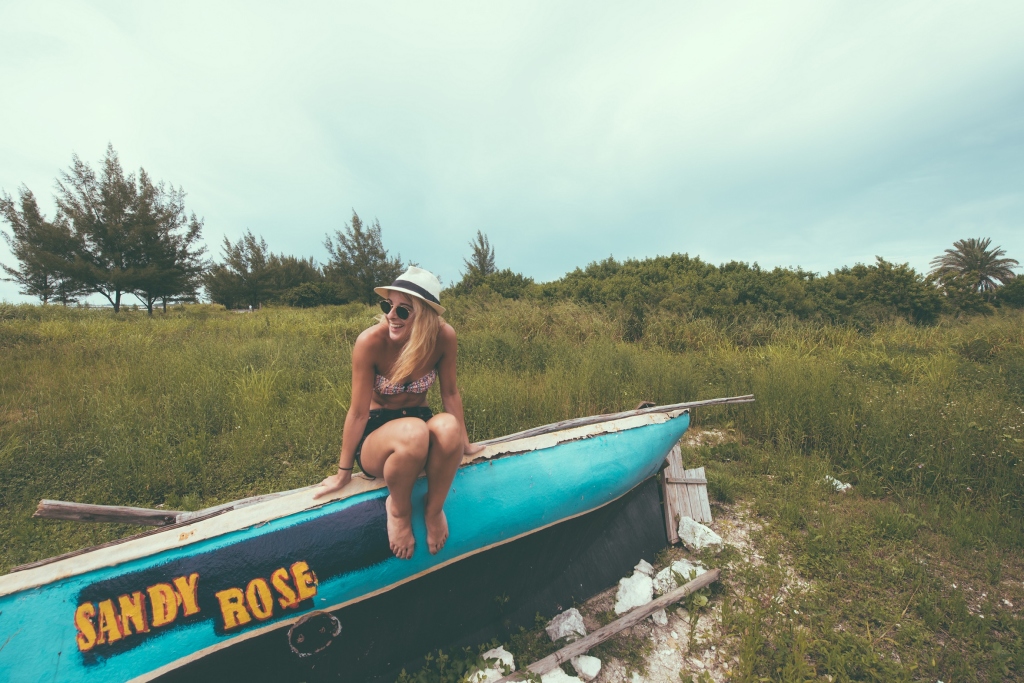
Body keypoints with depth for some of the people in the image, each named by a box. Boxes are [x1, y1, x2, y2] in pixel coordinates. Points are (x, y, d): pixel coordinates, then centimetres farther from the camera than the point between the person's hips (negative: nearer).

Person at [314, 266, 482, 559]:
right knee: (414, 432, -38)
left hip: (420, 421, 2)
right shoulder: (371, 341, -23)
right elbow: (358, 412, -14)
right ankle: (398, 508, -6)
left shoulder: (443, 337, -16)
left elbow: (450, 392, -1)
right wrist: (343, 473, -4)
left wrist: (464, 443, 8)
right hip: (376, 436, -2)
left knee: (448, 427, -35)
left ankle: (434, 508, -7)